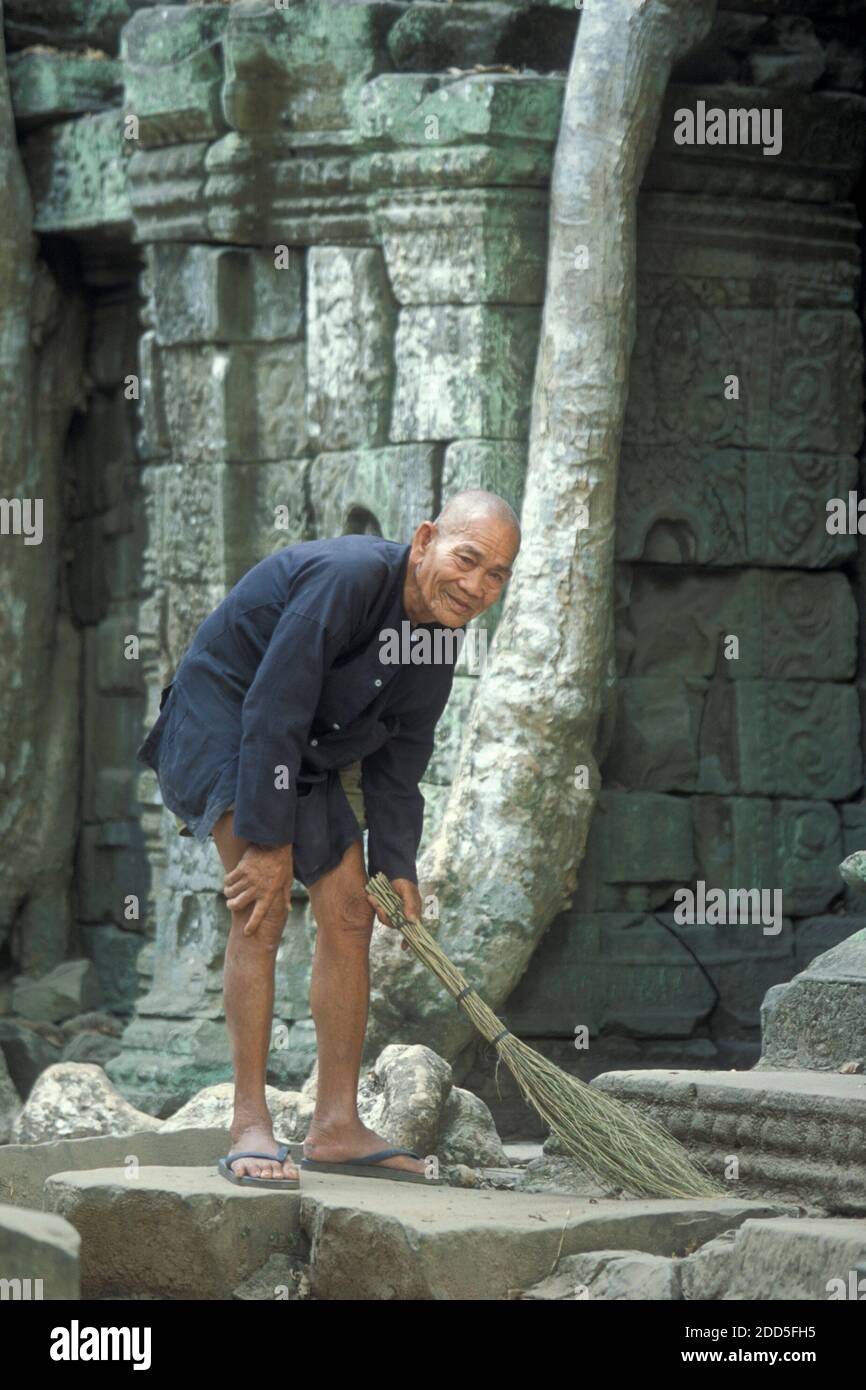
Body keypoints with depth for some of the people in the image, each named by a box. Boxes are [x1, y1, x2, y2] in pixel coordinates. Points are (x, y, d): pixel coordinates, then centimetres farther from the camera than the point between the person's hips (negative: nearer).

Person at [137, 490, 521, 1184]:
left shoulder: (441, 640, -1)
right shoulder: (346, 577, -29)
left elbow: (396, 766, 7)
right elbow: (273, 712, -30)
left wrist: (397, 867, -4)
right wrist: (268, 843, -28)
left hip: (309, 752, 9)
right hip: (221, 717, -9)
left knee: (351, 914, 5)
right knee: (263, 907, -22)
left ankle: (336, 1125, 13)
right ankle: (249, 1124, -19)